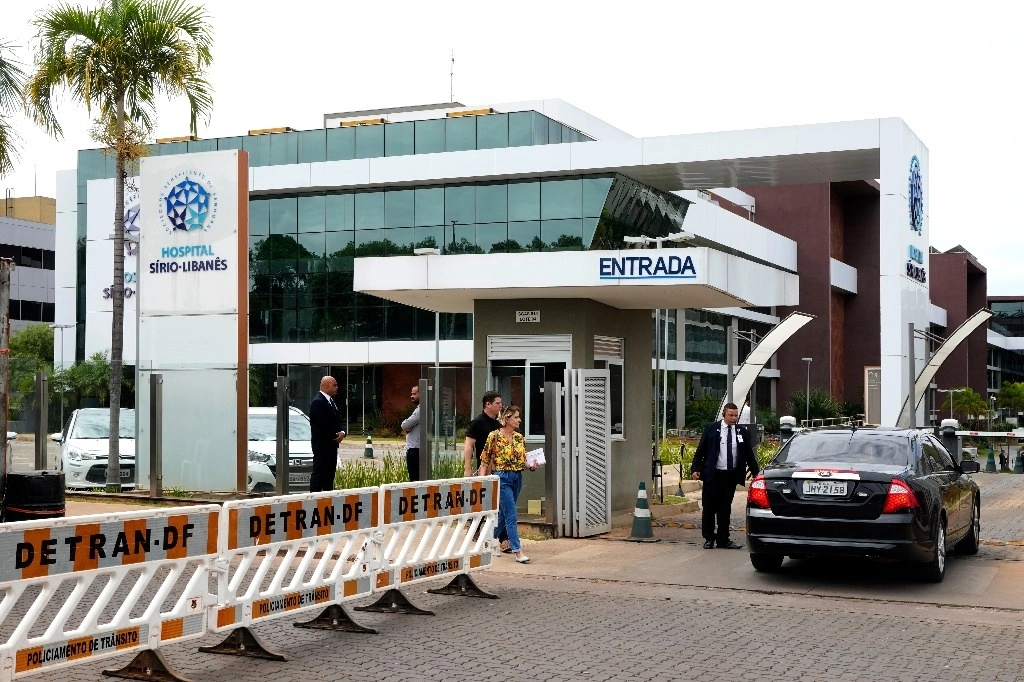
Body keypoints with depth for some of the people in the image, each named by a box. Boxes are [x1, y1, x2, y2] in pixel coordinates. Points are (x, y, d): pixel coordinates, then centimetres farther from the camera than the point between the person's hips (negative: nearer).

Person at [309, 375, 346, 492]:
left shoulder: (331, 400, 16)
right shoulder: (318, 402, -15)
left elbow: (337, 420, 18)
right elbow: (324, 424, -21)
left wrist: (341, 432, -1)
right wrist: (336, 435, -10)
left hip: (332, 443, 10)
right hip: (322, 444, -10)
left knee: (330, 473, 11)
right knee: (319, 473, -7)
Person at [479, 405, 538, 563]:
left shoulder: (519, 437, 9)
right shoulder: (494, 436, -9)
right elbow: (484, 460, -5)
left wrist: (532, 466, -3)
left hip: (517, 477, 7)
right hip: (502, 477, -7)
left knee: (505, 512, 17)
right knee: (511, 515, -11)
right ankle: (518, 551, -13)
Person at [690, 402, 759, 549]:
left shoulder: (742, 432, 7)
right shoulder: (711, 428, -1)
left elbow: (749, 454, 13)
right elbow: (700, 450, 0)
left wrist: (756, 473, 10)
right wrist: (695, 469, -8)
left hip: (731, 476, 2)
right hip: (713, 475, -2)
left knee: (725, 509, 7)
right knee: (709, 508, 2)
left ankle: (723, 540, 13)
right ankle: (709, 539, 12)